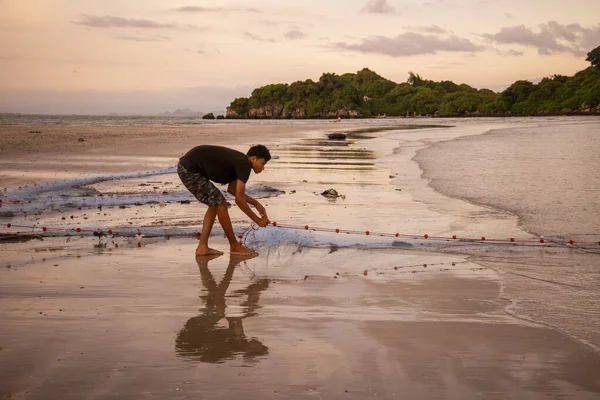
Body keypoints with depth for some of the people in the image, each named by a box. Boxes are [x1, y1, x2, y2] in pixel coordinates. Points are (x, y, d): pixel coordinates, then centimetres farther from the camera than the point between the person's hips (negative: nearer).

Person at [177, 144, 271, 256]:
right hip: (189, 170, -10)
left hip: (186, 167, 10)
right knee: (220, 204, -4)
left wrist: (256, 203, 23)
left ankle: (202, 247, 14)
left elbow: (231, 188, 26)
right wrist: (257, 220, -7)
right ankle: (234, 246, 8)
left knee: (215, 204, 14)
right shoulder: (244, 165, -15)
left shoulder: (240, 161, 13)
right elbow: (239, 199, -16)